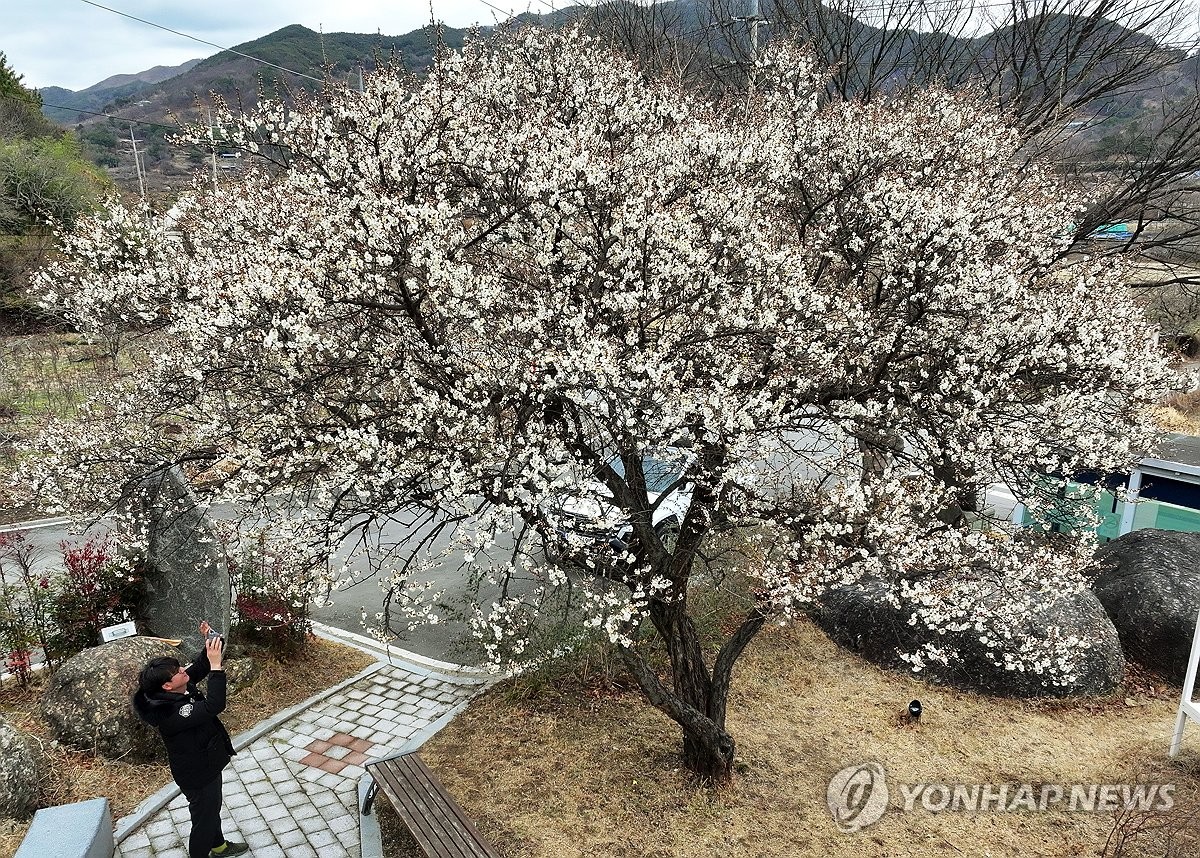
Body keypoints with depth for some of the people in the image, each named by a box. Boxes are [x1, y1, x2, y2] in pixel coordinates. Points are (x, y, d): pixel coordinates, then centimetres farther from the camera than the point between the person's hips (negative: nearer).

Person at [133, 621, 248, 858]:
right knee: (204, 818, 16)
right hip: (198, 776, -9)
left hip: (207, 764, 9)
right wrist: (216, 666, -49)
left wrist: (211, 643, -15)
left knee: (213, 808, 32)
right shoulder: (172, 714, -39)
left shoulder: (178, 689, -13)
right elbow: (214, 706, -49)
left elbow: (199, 667, 3)